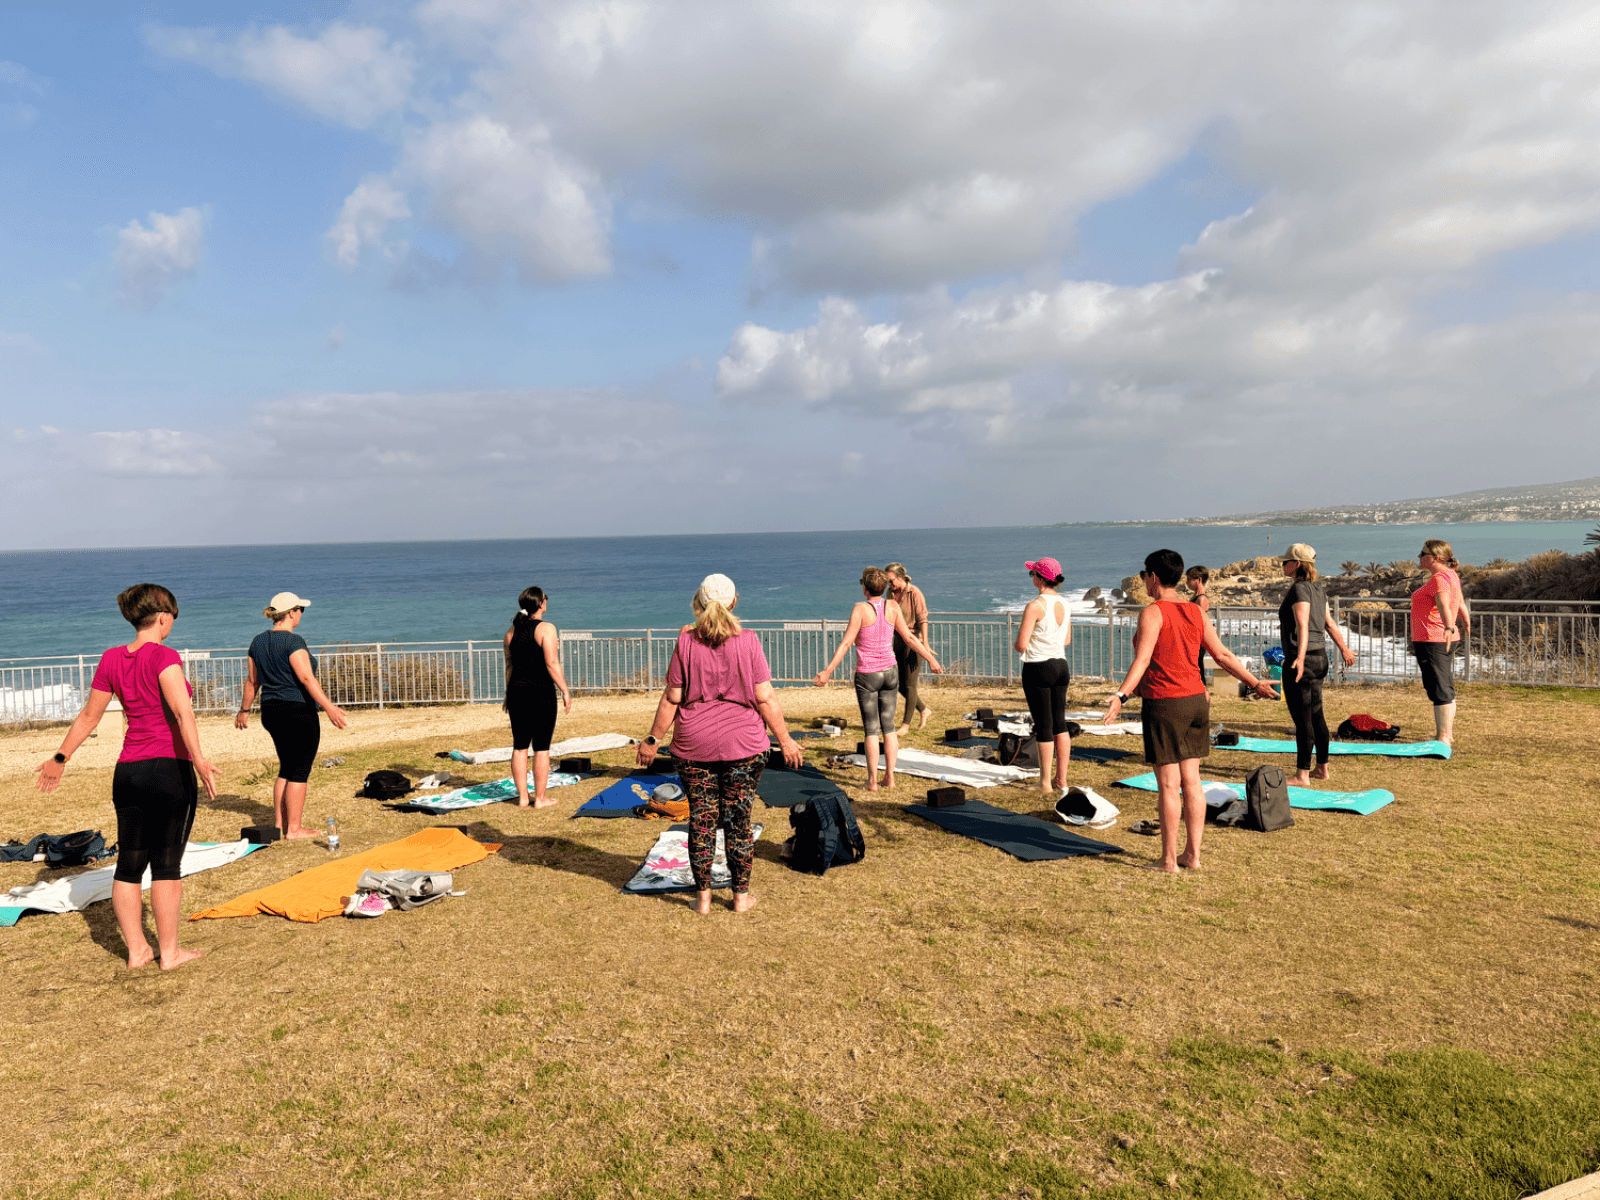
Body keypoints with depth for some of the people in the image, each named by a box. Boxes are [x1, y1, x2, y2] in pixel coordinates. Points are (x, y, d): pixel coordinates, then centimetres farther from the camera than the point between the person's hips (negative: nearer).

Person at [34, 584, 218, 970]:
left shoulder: (111, 660, 7)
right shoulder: (163, 657, -12)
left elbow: (89, 715, 14)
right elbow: (182, 710, -27)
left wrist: (60, 758, 24)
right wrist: (198, 758, -34)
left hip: (128, 771, 6)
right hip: (170, 768, -6)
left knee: (129, 864, 13)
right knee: (167, 863, 1)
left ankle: (136, 950, 19)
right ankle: (169, 952, 8)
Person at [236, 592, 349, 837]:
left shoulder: (259, 641, 10)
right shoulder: (293, 641, -15)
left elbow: (252, 681, 16)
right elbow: (306, 678, -23)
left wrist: (244, 710, 27)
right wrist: (329, 707, -26)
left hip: (270, 712, 8)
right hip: (298, 711, -8)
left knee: (286, 768, 18)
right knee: (300, 771, -1)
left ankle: (279, 823, 22)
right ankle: (294, 828, 3)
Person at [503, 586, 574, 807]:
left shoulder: (512, 631, 9)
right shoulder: (546, 629, -10)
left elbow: (509, 666, 13)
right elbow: (552, 664, -15)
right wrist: (565, 691, -9)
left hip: (517, 690, 6)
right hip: (541, 692, -6)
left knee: (519, 746, 11)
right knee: (541, 747, 2)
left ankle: (522, 797, 16)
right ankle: (540, 798, 7)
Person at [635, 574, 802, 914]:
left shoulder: (686, 642, -4)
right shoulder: (747, 641, -7)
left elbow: (671, 698, -2)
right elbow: (765, 698, -7)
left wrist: (653, 739, 9)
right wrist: (785, 739, 4)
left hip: (694, 745, 1)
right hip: (743, 744, -1)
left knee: (701, 820, 9)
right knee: (738, 821, 8)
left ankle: (703, 896, 17)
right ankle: (741, 896, 17)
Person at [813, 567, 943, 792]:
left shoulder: (861, 609, -14)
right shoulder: (892, 607, -2)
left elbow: (846, 642, -17)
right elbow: (909, 638, 4)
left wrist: (828, 670, -15)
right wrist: (931, 659, 16)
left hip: (867, 675, -3)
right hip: (890, 672, 3)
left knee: (871, 729, 4)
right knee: (889, 727, 12)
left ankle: (872, 780, 3)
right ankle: (890, 776, 13)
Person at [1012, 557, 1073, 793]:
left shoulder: (1035, 606, -17)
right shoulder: (1064, 603, 6)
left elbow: (1021, 645, -18)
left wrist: (1019, 645, 4)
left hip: (1038, 669, -7)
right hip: (1061, 666, 7)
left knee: (1043, 726, 1)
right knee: (1060, 723, 13)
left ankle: (1045, 781, 8)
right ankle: (1062, 778, 20)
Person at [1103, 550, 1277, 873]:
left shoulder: (1152, 612, -12)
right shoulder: (1196, 612, 9)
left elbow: (1143, 658, -24)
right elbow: (1222, 655, 11)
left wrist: (1122, 695, -33)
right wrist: (1256, 683, 21)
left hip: (1164, 704, -7)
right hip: (1196, 701, 7)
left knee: (1168, 785, -1)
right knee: (1191, 780, 12)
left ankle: (1169, 860, 5)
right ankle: (1193, 854, 18)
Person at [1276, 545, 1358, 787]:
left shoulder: (1299, 589, -15)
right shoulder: (1317, 589, 12)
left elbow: (1303, 626, -26)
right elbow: (1329, 623, 18)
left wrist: (1300, 657, -36)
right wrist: (1344, 649, 25)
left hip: (1300, 659, -10)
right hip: (1320, 656, 10)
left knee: (1302, 719, -4)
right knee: (1316, 715, 17)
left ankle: (1302, 775, 0)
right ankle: (1322, 768, 27)